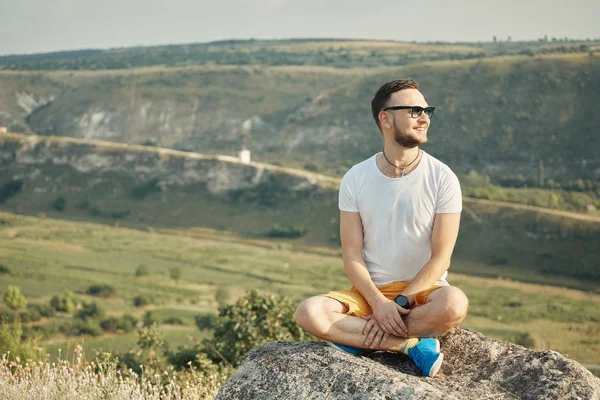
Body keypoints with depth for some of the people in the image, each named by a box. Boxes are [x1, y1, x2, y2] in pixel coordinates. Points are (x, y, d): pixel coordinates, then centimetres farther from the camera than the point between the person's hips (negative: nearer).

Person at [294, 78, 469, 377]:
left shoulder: (442, 178, -6)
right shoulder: (355, 179, -1)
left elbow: (440, 257, -8)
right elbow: (352, 255, -4)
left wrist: (400, 303, -18)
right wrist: (379, 303, -20)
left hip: (422, 289, -1)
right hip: (370, 291, 2)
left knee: (454, 304, -36)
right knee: (308, 313, -26)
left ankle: (355, 337, -21)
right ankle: (412, 343, -22)